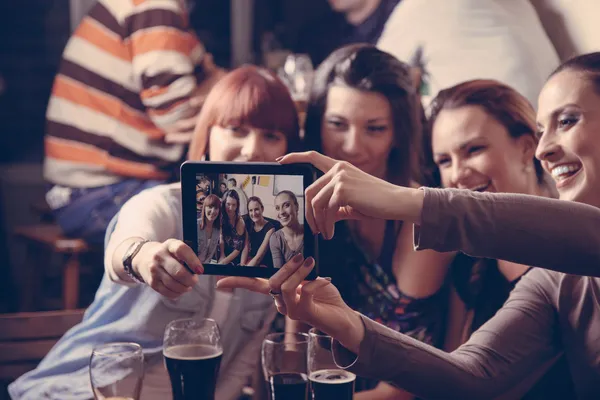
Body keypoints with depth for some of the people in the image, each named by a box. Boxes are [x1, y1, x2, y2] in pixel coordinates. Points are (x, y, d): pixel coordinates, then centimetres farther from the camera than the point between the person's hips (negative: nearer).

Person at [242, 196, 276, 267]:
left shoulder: (270, 228, -14)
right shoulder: (249, 225, 5)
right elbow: (246, 248, 2)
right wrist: (242, 264, -13)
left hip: (264, 264, -5)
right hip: (251, 261, 5)